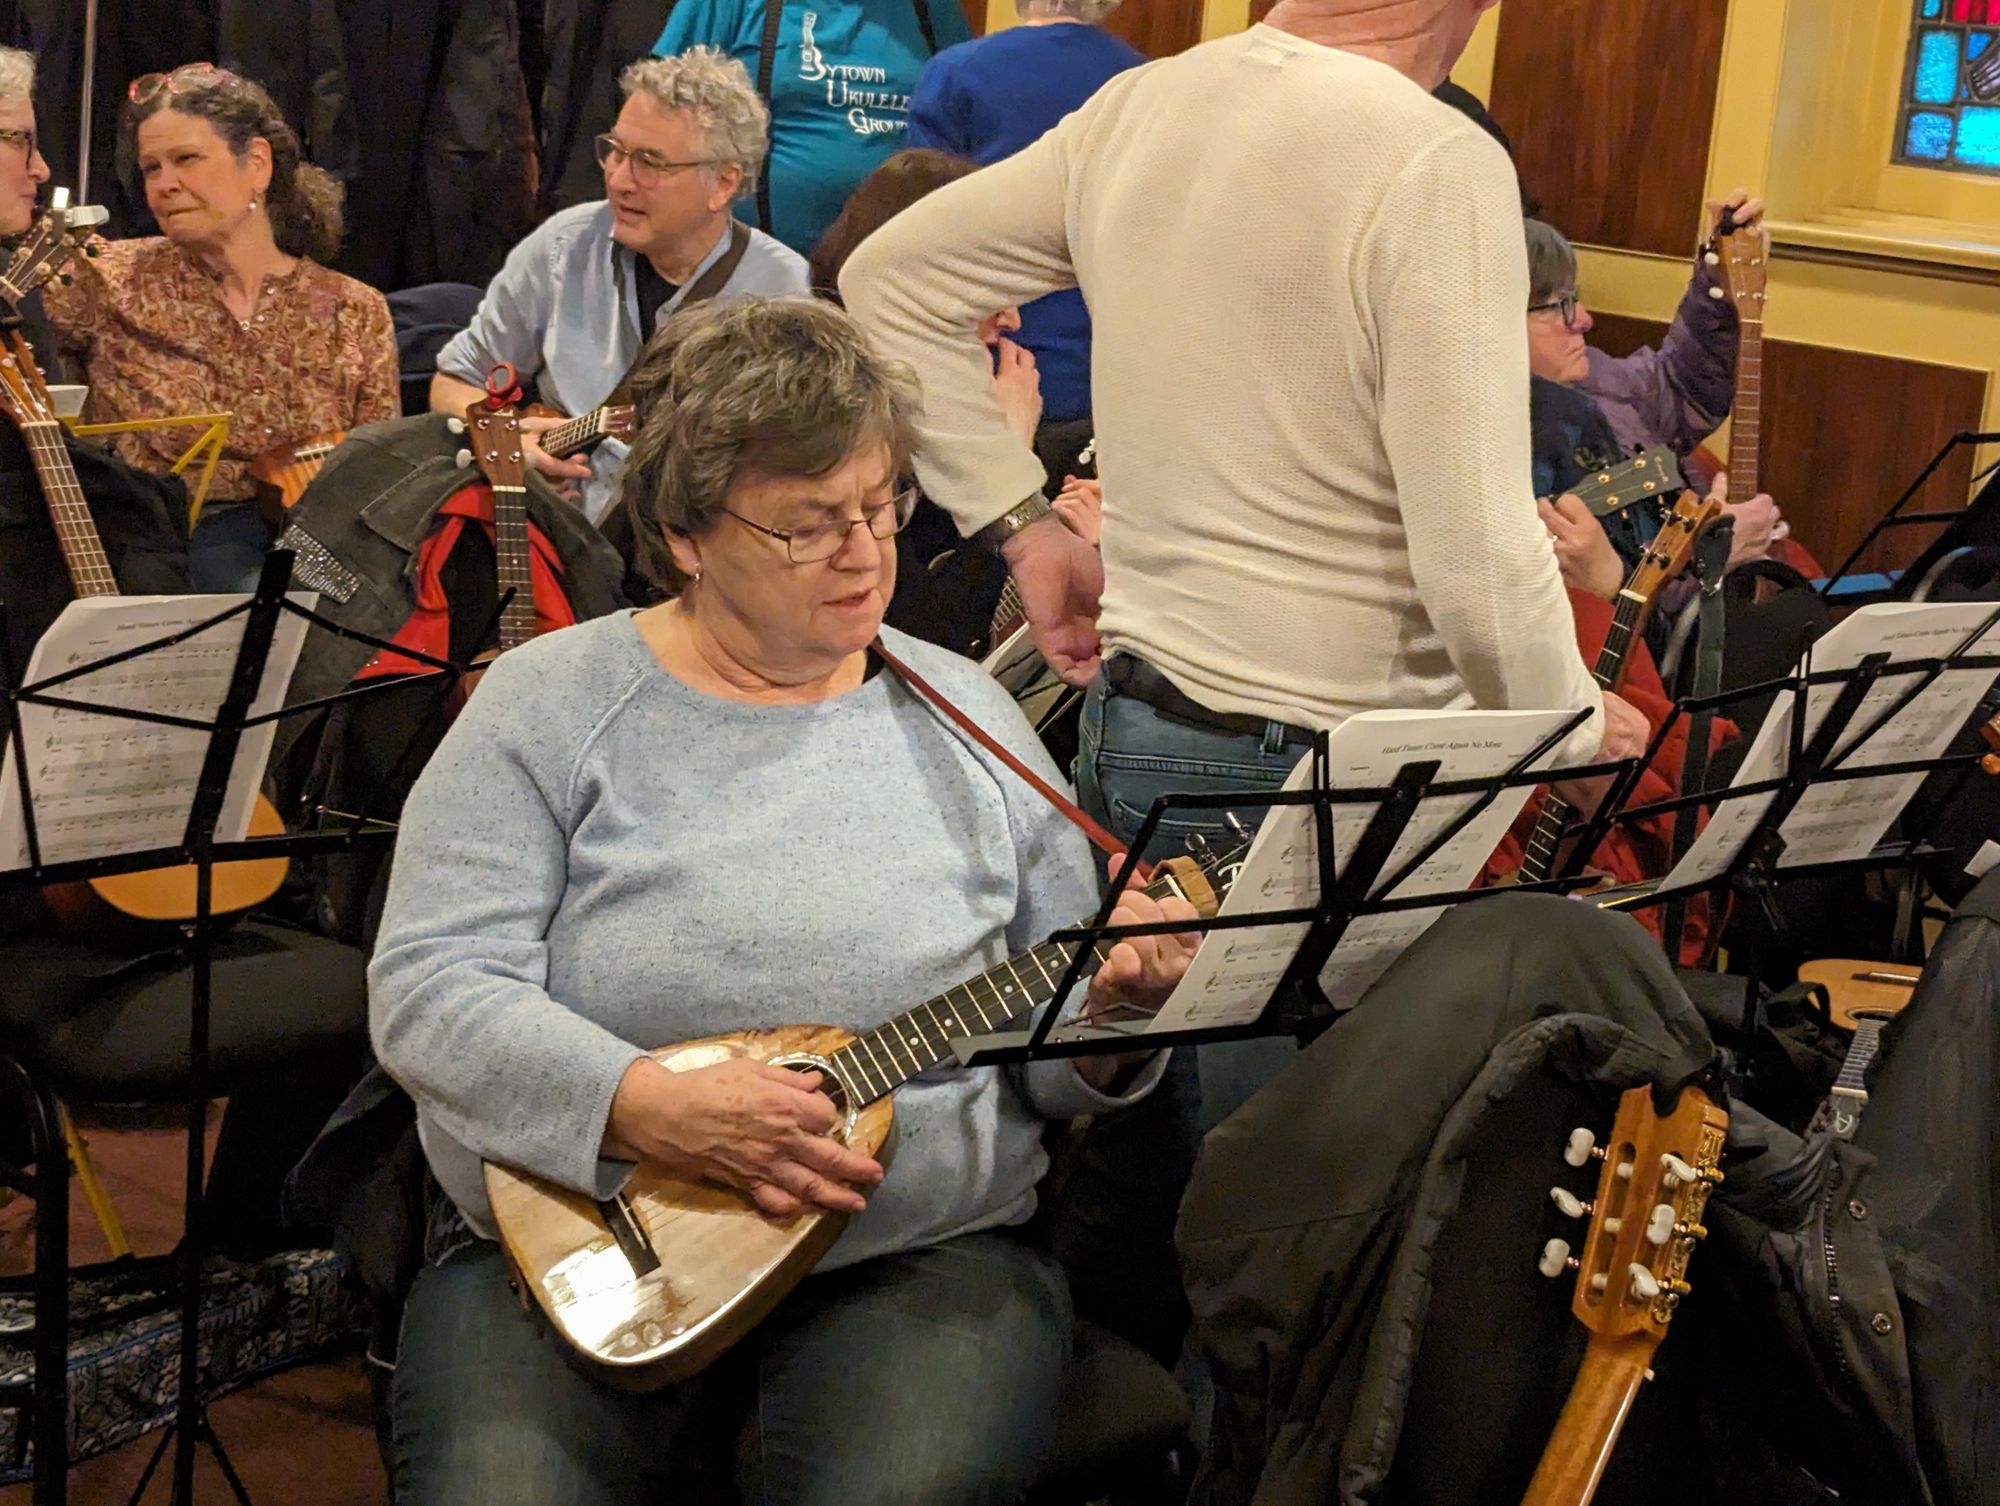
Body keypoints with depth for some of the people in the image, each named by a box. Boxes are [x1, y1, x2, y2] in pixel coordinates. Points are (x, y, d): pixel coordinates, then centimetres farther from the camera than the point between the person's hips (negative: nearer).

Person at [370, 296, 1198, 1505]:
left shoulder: (964, 716, 10)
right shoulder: (554, 707, 3)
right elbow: (427, 991, -7)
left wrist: (1112, 1003, -10)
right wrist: (652, 1108, -20)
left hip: (924, 1254, 1)